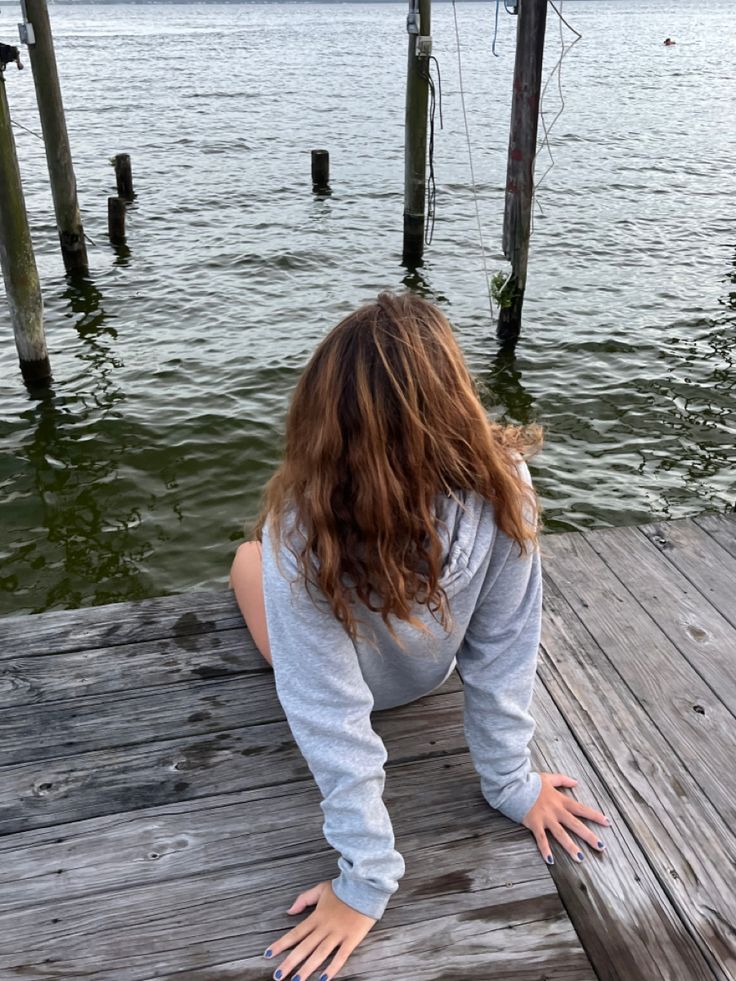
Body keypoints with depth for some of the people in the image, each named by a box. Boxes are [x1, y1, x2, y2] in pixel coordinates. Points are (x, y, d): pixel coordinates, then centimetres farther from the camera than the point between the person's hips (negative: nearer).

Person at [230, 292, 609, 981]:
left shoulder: (301, 532, -42)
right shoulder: (503, 486, -35)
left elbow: (330, 716, -36)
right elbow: (503, 655, -25)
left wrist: (366, 879, -23)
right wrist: (511, 782, -11)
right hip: (427, 671, 2)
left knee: (248, 557, 28)